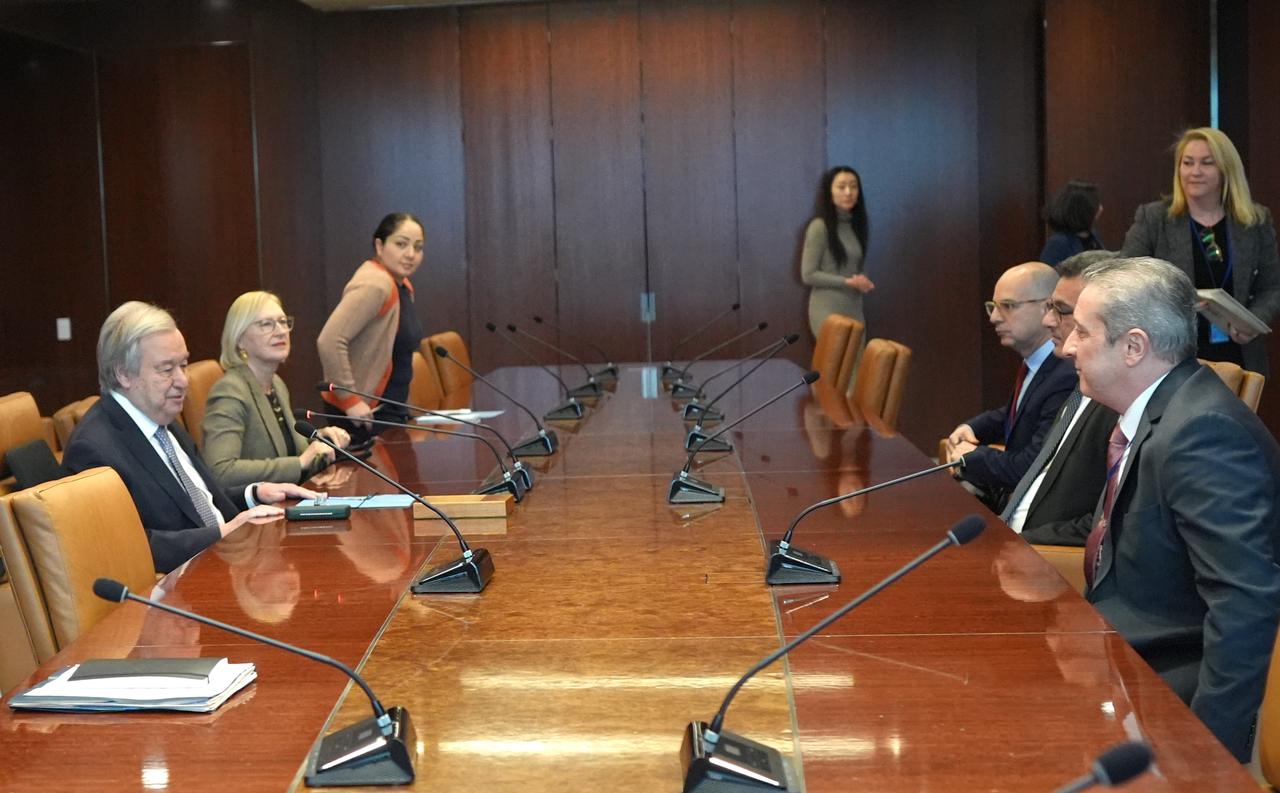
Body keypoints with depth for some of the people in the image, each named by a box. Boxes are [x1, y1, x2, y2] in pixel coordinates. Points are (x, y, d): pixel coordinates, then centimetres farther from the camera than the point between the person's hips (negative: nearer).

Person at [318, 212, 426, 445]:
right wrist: (351, 401, -25)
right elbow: (329, 341, -28)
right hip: (363, 414, -9)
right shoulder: (374, 285, -19)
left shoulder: (402, 286, 12)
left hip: (390, 410, 10)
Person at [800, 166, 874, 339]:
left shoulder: (856, 225, 11)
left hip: (854, 309, 7)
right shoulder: (819, 227, -10)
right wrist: (848, 282, -15)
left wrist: (862, 282, -2)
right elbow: (808, 275, -12)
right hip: (828, 310, -7)